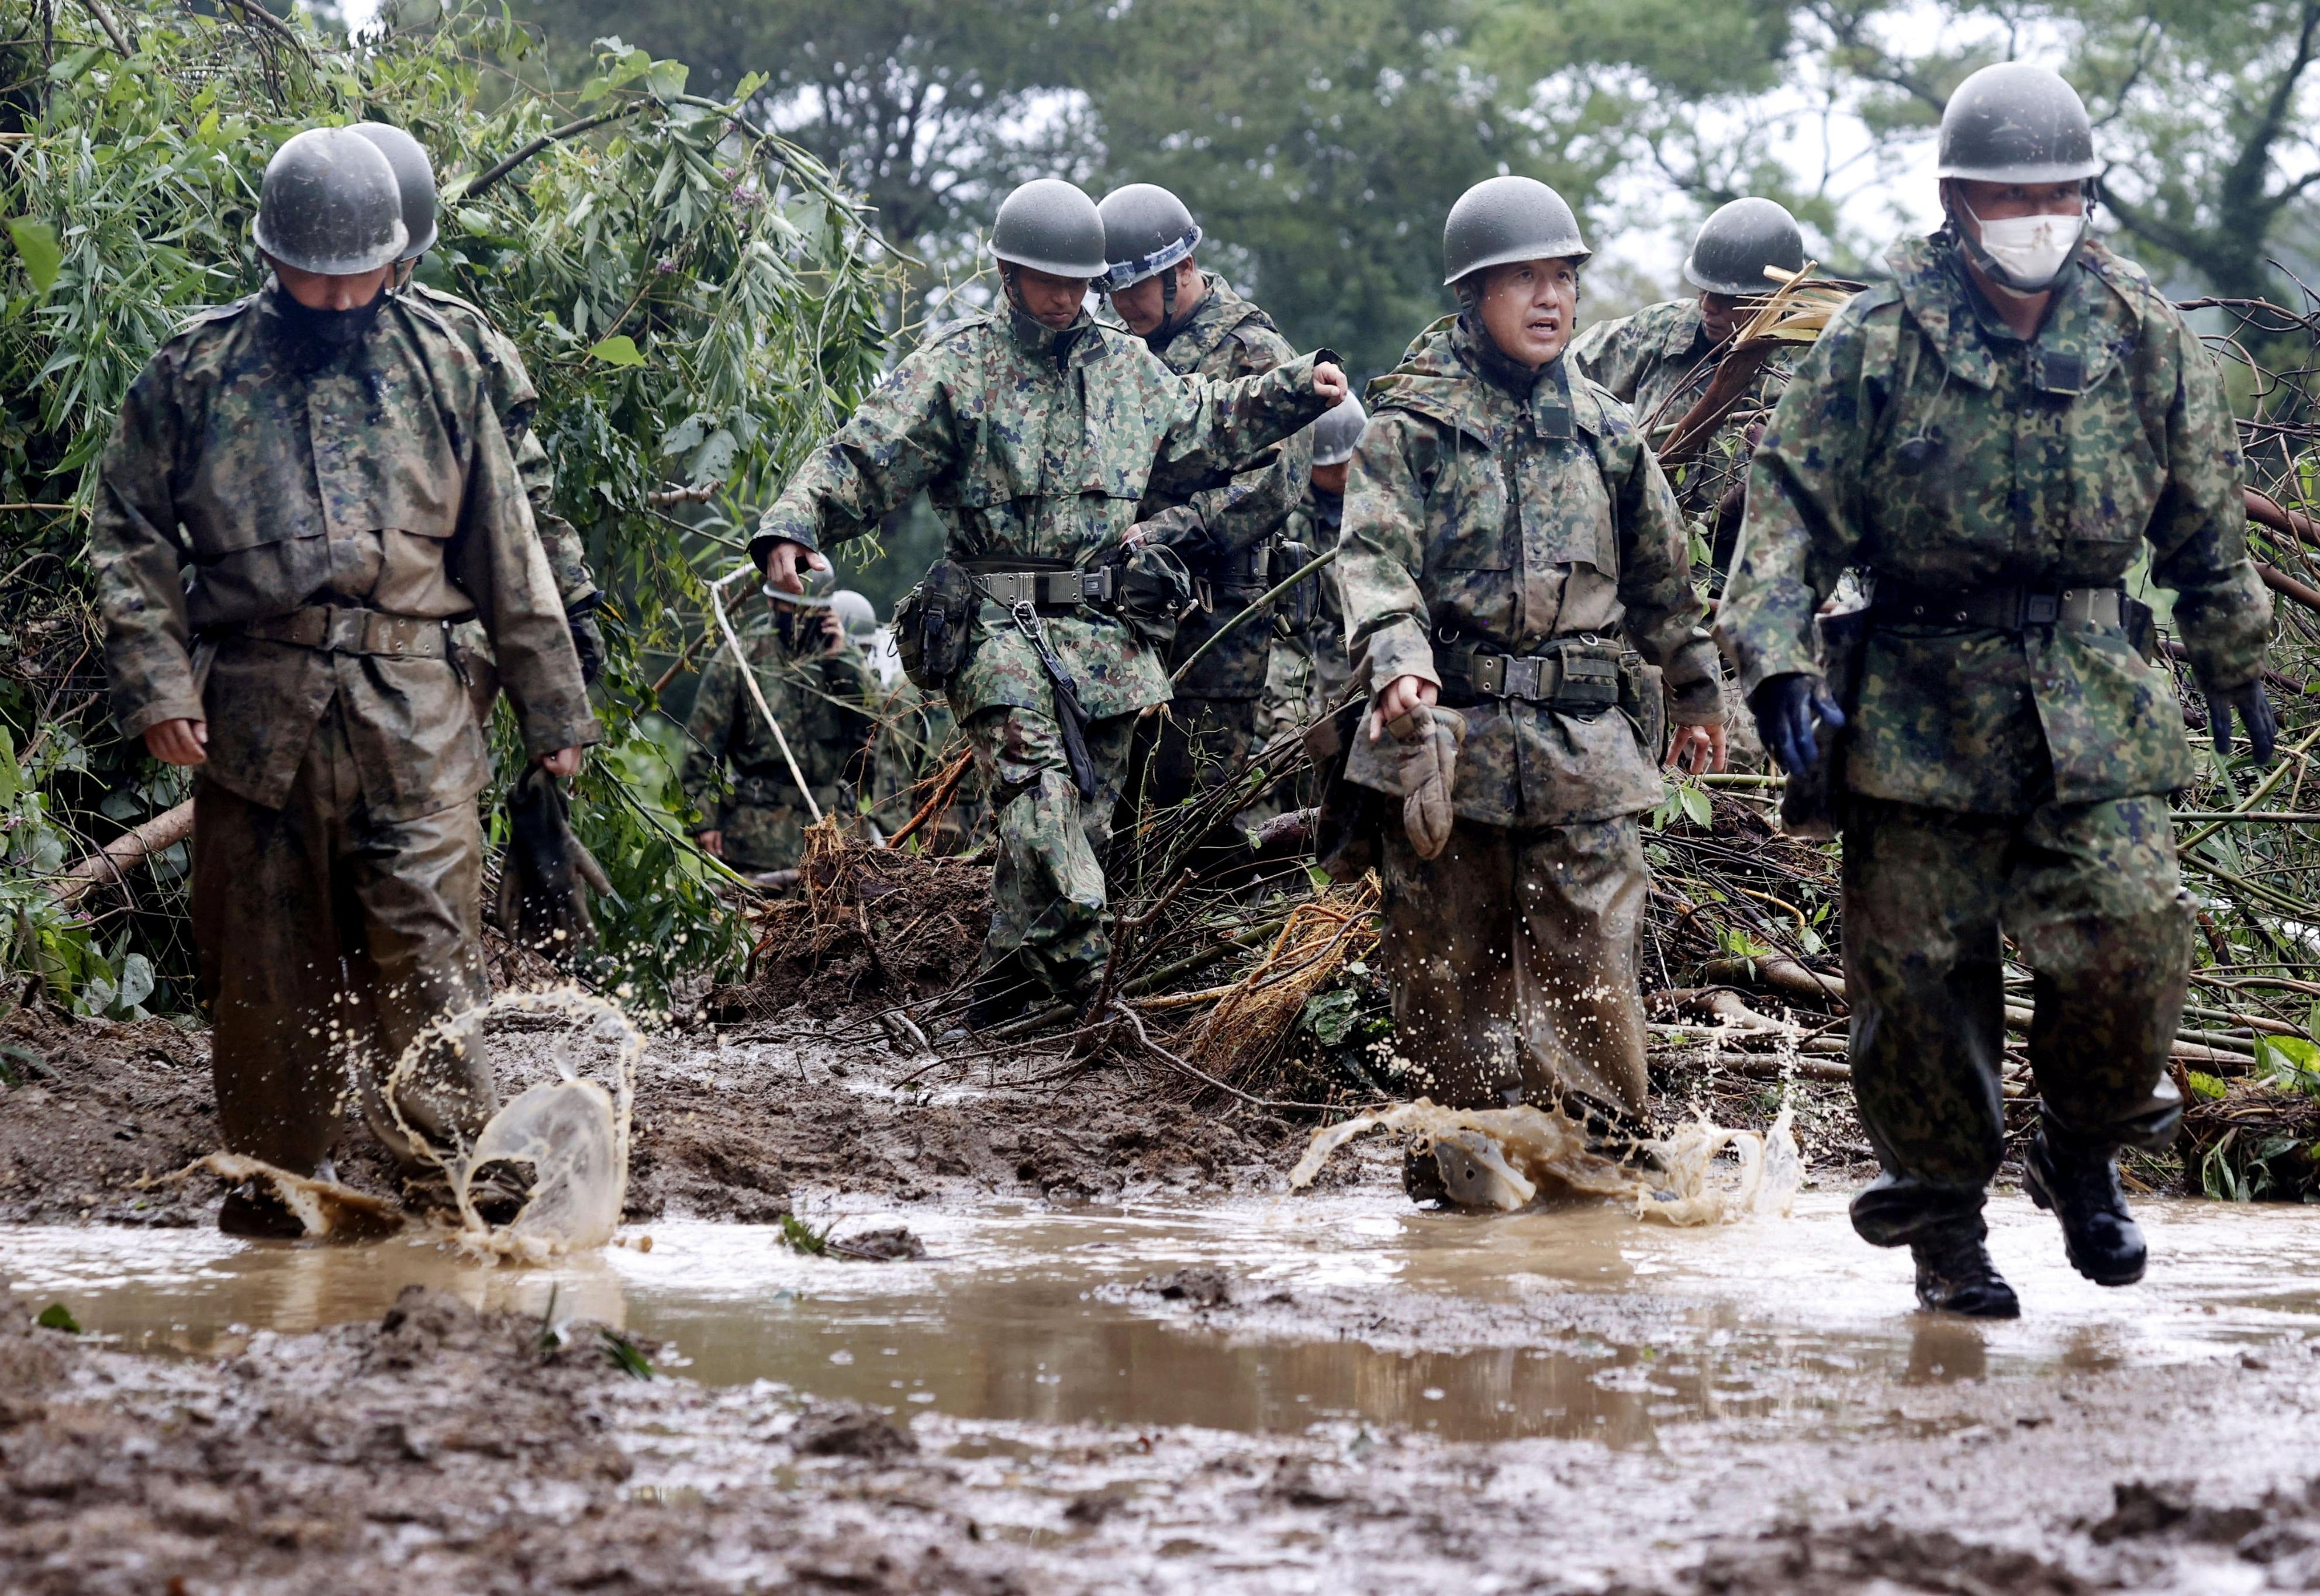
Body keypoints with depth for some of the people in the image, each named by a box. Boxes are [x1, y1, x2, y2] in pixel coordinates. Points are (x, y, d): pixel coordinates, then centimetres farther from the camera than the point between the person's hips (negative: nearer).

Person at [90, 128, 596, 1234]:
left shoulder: (440, 366, 10)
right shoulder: (196, 372, 6)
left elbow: (505, 551, 14)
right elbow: (130, 533, 7)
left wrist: (552, 710, 14)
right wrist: (155, 680, -6)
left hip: (410, 707, 0)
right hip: (254, 711, 0)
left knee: (425, 947, -10)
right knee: (264, 966, 4)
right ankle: (271, 1192, 14)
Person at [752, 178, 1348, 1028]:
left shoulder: (1126, 367, 15)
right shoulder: (955, 369, 0)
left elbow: (1209, 421, 32)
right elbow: (859, 462, -5)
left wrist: (1299, 390, 21)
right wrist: (790, 529, -20)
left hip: (1108, 631, 5)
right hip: (999, 627, -5)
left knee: (1084, 815, 5)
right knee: (1038, 786, -24)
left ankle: (1011, 976, 14)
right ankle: (1072, 955, -32)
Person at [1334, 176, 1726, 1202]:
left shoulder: (1605, 431, 14)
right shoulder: (1413, 422, 1)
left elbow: (1661, 574, 26)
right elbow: (1374, 556, -12)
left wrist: (1694, 693, 33)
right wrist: (1396, 659, -30)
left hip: (1587, 743, 2)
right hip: (1451, 734, -2)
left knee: (1590, 961, -6)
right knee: (1448, 964, 4)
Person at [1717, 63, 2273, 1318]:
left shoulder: (2145, 337, 5)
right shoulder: (1877, 342, -3)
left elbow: (2206, 517, 17)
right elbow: (1792, 508, -4)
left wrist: (2233, 659, 23)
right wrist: (1776, 656, -17)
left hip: (2093, 702, 1)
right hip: (1918, 707, -1)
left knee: (2130, 935, -12)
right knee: (1918, 971, 0)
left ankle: (2082, 1154, 15)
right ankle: (1943, 1225, 15)